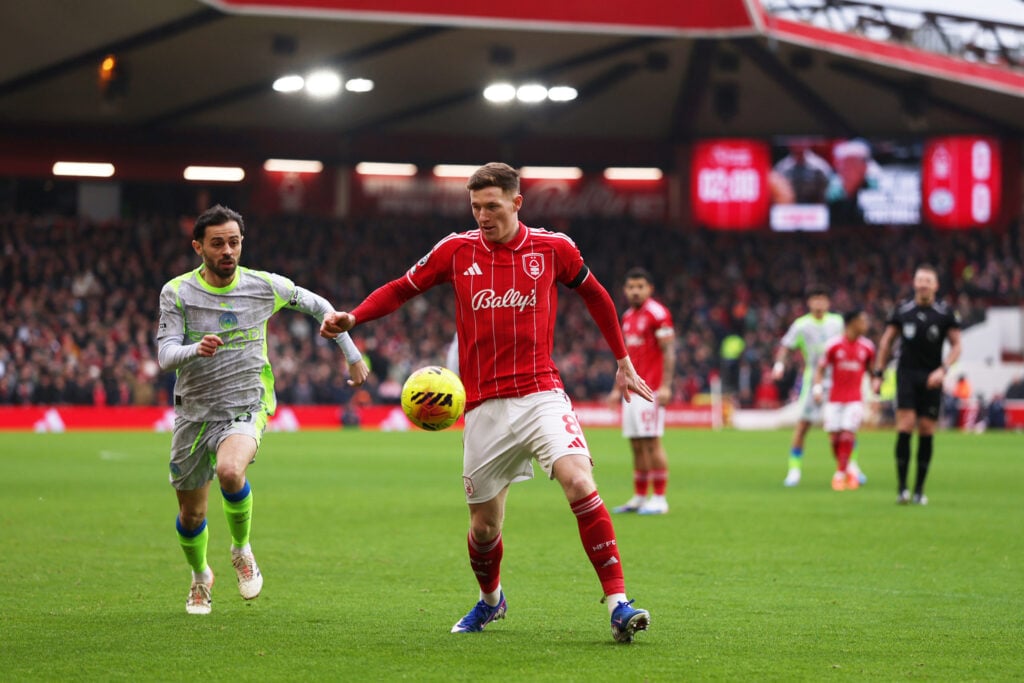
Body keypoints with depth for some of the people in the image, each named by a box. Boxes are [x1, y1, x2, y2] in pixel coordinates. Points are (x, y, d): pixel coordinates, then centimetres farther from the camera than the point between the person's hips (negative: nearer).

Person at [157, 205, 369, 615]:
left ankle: (242, 548, -5)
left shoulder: (265, 286, -4)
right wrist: (196, 349, -37)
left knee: (229, 471, -33)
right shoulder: (177, 293, -7)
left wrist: (353, 357, 16)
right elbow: (165, 356, -15)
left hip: (246, 408, -2)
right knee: (191, 515, 10)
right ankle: (200, 576, 42)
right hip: (194, 413, 2)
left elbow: (317, 306, 13)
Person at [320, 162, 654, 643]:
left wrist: (623, 362, 22)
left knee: (578, 480, -25)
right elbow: (402, 289, 14)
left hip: (542, 395, -1)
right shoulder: (457, 250, 3)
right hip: (484, 407, 1)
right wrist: (352, 318, -3)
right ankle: (490, 600, 38)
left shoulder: (553, 248, 2)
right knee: (484, 526, 6)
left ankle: (618, 604, -23)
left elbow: (595, 295, 18)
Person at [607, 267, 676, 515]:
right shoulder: (627, 317, 17)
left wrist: (665, 386, -19)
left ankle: (659, 499, -5)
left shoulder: (657, 313, -8)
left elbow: (668, 351, -12)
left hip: (650, 390, -8)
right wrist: (618, 388, 23)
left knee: (651, 442, -8)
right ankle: (639, 497, 13)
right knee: (636, 445, 8)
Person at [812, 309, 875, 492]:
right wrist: (817, 388, -10)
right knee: (834, 437, -2)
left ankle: (841, 474, -4)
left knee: (847, 434, -13)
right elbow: (820, 368, 3)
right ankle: (844, 469, 19)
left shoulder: (867, 347, 1)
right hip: (834, 399, 0)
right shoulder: (834, 345, -5)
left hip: (855, 400, 0)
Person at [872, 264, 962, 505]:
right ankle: (902, 487, -12)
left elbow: (956, 345, 3)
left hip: (931, 379, 0)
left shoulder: (945, 313, 1)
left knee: (926, 431, 0)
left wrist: (943, 369, -13)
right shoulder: (902, 311, 4)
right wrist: (878, 374, 8)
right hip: (906, 374, 0)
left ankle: (919, 490, 9)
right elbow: (886, 342, 12)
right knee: (905, 425, -14)